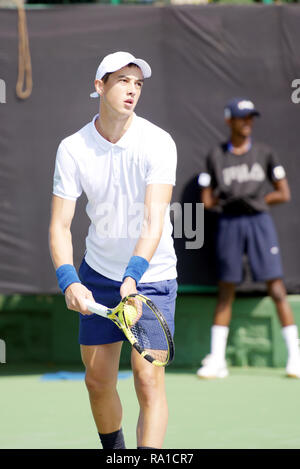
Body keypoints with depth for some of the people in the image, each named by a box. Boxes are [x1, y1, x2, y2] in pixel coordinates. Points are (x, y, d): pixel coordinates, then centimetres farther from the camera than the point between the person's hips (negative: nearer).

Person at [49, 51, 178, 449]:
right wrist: (69, 281, -27)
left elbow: (155, 221, -26)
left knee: (148, 379, -13)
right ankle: (113, 451, 31)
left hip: (152, 274, -3)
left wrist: (133, 275, -40)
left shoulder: (158, 143, -17)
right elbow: (60, 224, -11)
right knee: (98, 381, 7)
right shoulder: (73, 148, -9)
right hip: (97, 273, 3)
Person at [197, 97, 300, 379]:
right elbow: (208, 201, 5)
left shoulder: (264, 154, 7)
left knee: (276, 287, -7)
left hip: (259, 222, 0)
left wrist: (255, 200, 0)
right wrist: (234, 200, 0)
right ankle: (216, 359, 8)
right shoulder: (216, 157, 7)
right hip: (229, 225, 1)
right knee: (225, 291, 4)